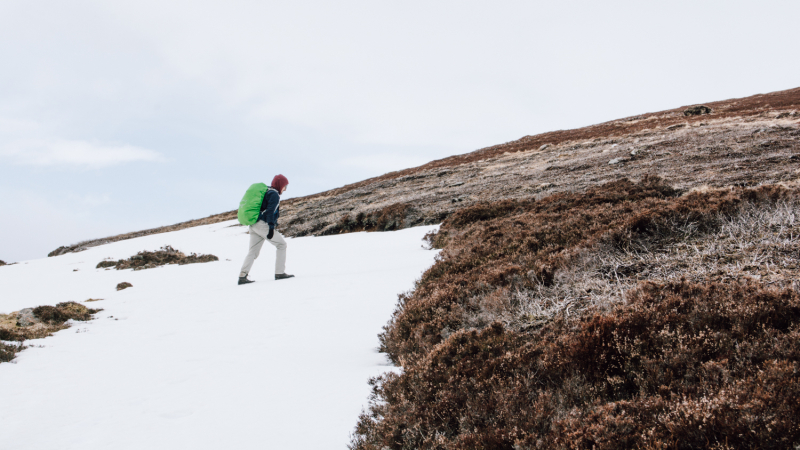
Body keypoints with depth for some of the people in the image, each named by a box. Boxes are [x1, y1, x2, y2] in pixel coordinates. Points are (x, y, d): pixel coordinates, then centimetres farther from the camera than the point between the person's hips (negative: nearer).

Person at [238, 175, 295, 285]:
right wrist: (271, 228, -22)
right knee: (281, 245, 3)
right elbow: (270, 211, -18)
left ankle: (242, 276, 0)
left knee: (253, 252, 10)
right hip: (263, 225, -9)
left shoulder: (266, 191, 22)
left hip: (253, 225, 9)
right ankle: (279, 273, 1)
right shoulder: (274, 194, -6)